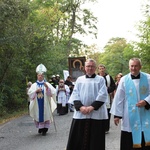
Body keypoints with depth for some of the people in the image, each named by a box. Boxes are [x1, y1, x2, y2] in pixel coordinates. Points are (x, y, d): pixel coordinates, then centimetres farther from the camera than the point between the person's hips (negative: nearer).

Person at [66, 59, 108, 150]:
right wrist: (80, 107, -11)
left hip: (96, 114, -2)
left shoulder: (100, 79, 5)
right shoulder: (80, 79, 11)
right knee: (78, 140, 4)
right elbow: (75, 94, 5)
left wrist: (92, 107, -15)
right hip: (80, 114, 2)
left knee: (95, 141, 3)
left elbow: (103, 95, -4)